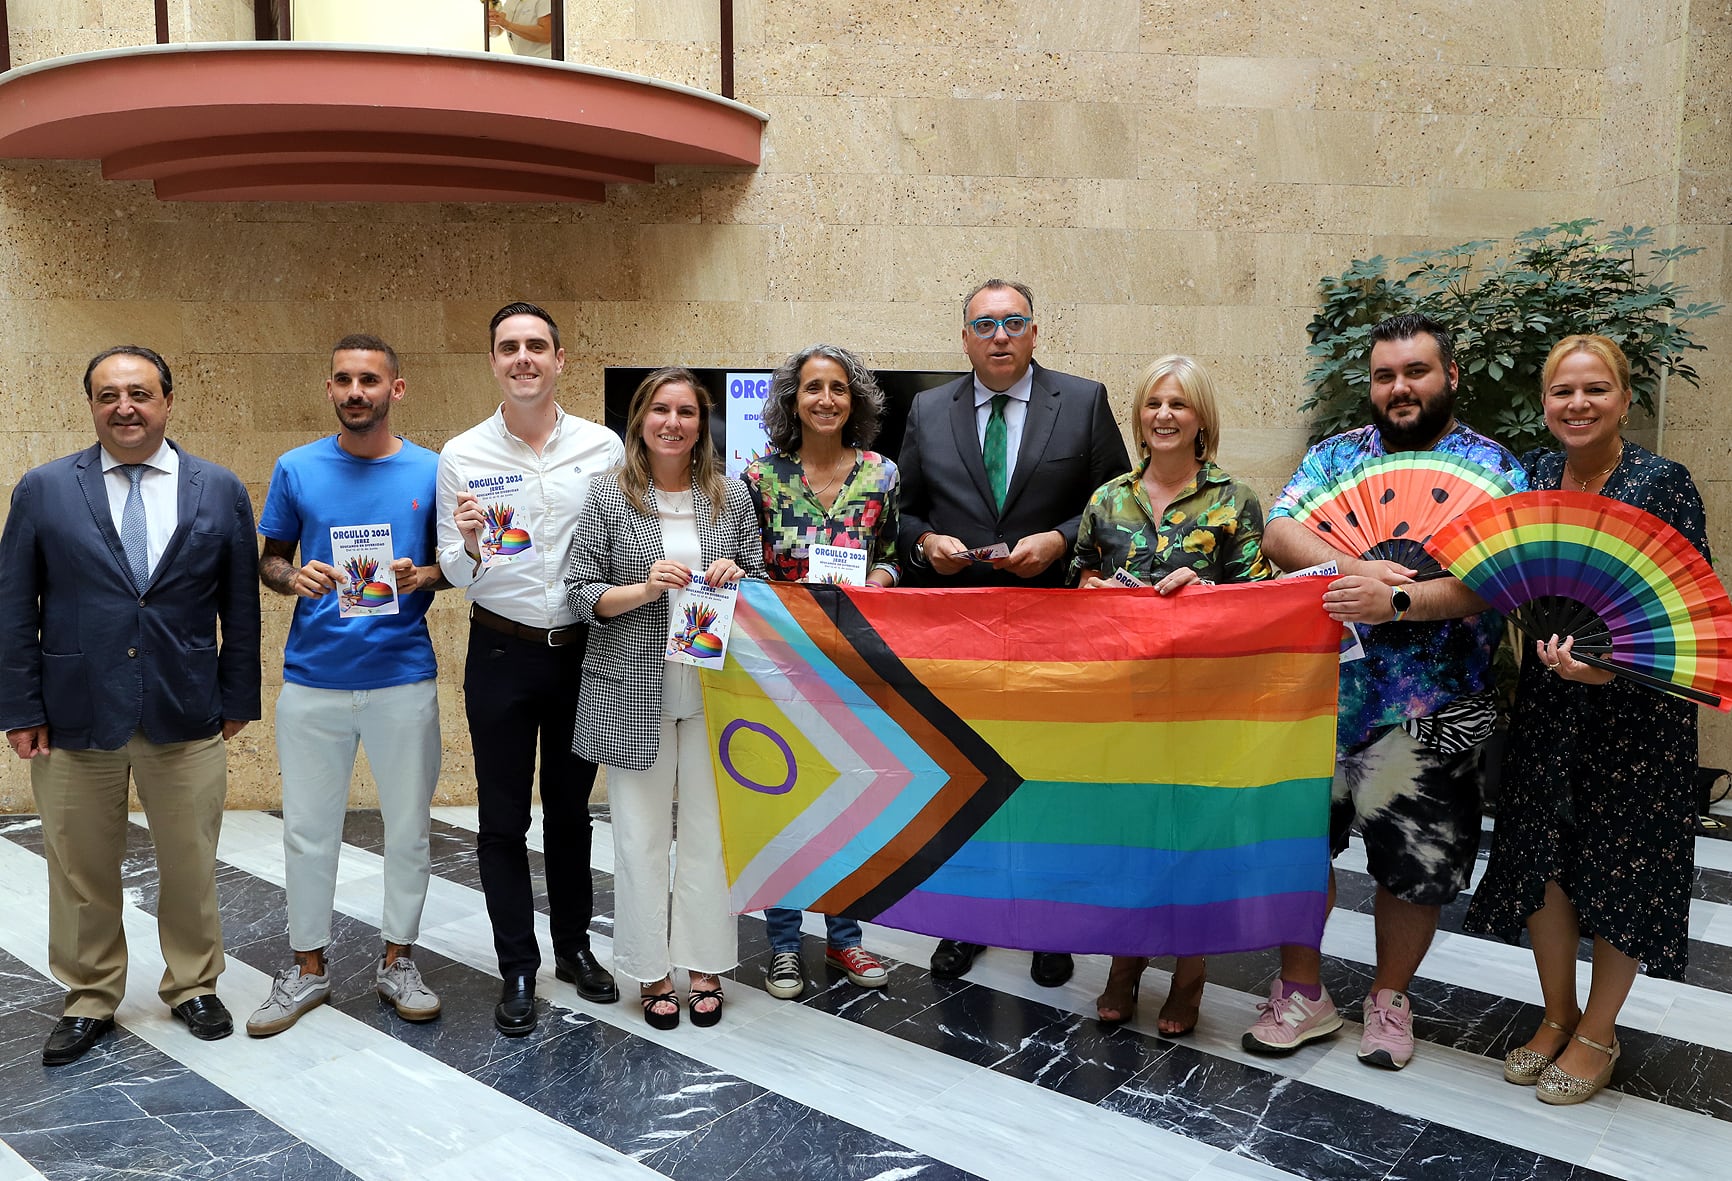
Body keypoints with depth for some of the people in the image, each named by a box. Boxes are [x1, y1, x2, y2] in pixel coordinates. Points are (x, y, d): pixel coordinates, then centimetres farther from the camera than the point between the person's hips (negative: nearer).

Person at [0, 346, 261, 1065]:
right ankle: (89, 1000, 30)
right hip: (74, 716, 0)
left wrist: (237, 698, 3)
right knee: (81, 870, 11)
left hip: (187, 716, 0)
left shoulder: (220, 491, 3)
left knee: (191, 865, 10)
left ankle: (193, 989, 29)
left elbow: (241, 606, 5)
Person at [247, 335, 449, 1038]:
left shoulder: (431, 472, 1)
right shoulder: (297, 470, 3)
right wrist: (295, 577, -12)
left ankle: (397, 960, 25)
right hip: (313, 677, 1)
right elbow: (269, 560, 10)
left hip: (403, 676, -1)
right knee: (308, 828, 9)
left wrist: (422, 576, -13)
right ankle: (307, 968, 26)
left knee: (408, 825, 8)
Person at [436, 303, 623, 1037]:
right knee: (504, 818, 7)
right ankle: (517, 969, 20)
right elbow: (454, 573, -1)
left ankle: (574, 946, 32)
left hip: (583, 650, 1)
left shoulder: (603, 448, -2)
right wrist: (468, 544, -23)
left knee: (571, 807, 15)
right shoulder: (462, 456, -2)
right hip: (501, 653, -1)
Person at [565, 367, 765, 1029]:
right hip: (635, 692, -1)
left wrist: (736, 577, -9)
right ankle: (651, 969, 22)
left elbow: (762, 583, 12)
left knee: (707, 826, 7)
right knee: (641, 833, 5)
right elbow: (581, 592, -1)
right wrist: (646, 588, -16)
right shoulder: (610, 497, 0)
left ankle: (705, 965, 24)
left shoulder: (731, 496, 6)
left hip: (712, 688, 2)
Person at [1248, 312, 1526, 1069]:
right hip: (1319, 689, 2)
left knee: (1415, 864, 10)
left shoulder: (1491, 467, 0)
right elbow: (1277, 532, -5)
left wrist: (1398, 602, -25)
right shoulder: (1335, 454, 9)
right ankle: (1302, 994, 27)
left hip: (1429, 710, -2)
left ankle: (1389, 998, 33)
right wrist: (1351, 569, -21)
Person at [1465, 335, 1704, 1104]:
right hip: (1547, 703, 4)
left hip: (1636, 709, -4)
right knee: (1541, 858, 9)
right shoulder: (1533, 476, 3)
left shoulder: (1662, 483, -11)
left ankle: (1598, 1032, 26)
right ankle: (1558, 1016, 29)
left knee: (1620, 864, 7)